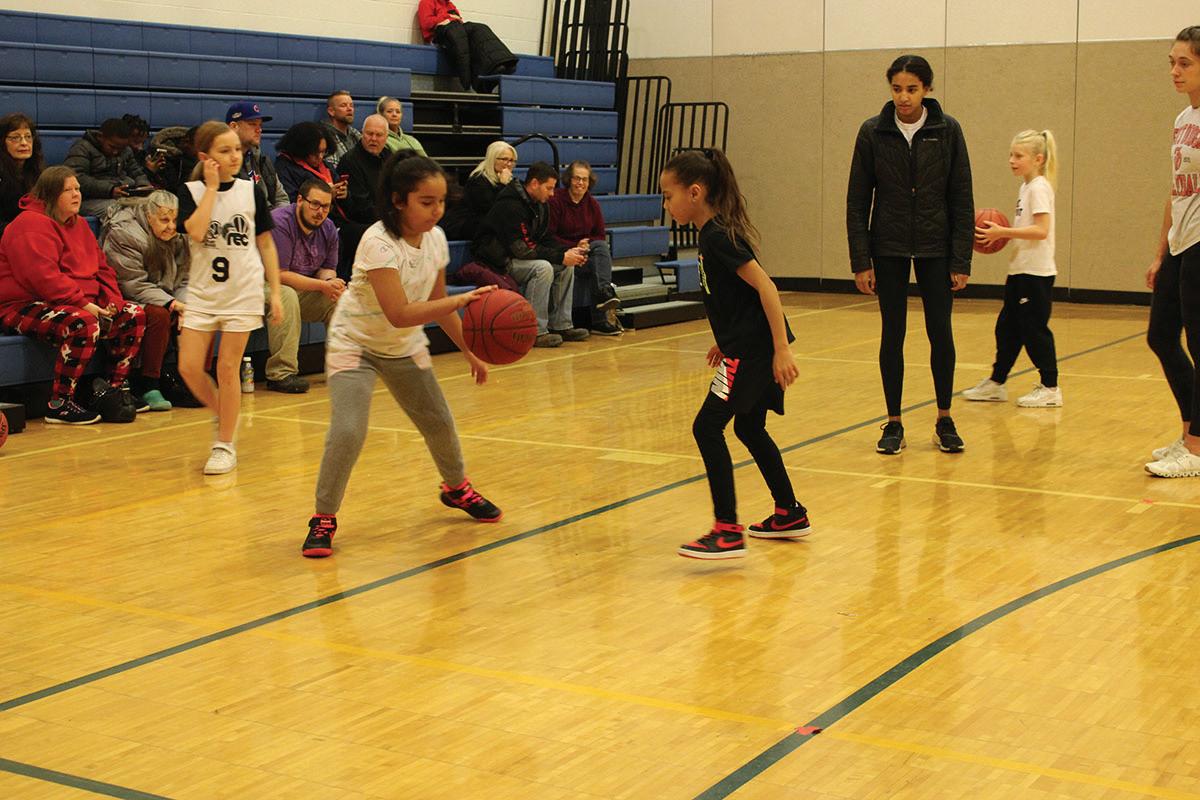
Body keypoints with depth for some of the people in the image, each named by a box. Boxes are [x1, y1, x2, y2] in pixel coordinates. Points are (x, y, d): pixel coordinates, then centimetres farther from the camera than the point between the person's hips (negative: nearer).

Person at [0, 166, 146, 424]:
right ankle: (59, 405, -27)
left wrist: (111, 300, -2)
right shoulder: (31, 224, -13)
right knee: (84, 324, -36)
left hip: (80, 303, 10)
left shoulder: (79, 224, 16)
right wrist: (83, 303, -27)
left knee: (134, 314, -1)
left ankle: (116, 388, 9)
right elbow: (43, 277, -25)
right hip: (24, 306, -10)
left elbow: (102, 269, 17)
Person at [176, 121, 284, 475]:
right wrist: (211, 187, -14)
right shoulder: (190, 191, -2)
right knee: (189, 368, -4)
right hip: (202, 292, 1)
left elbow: (266, 244, 6)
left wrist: (276, 292, 3)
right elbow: (196, 232, -20)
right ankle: (223, 416, 24)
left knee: (227, 368, -1)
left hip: (242, 293, -1)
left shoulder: (251, 191, 1)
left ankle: (225, 444, 11)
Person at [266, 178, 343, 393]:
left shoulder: (328, 229, 3)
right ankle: (281, 374, -37)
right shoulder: (279, 222, -20)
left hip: (306, 292, 7)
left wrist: (330, 281, -14)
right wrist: (322, 285, -24)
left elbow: (327, 268, 13)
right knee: (286, 295, -37)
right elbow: (277, 274, -24)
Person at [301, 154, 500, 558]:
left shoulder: (435, 239, -9)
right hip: (354, 343, -6)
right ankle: (323, 519, -3)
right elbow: (400, 314, -39)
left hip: (405, 347, 6)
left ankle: (456, 488, 40)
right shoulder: (379, 243, -30)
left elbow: (437, 305, 5)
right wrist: (463, 300, -44)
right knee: (347, 432, -21)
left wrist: (470, 352, 8)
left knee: (439, 423, 11)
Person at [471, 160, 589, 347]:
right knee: (542, 267, -31)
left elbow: (546, 241, 12)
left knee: (566, 267, -3)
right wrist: (561, 257, -24)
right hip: (497, 261, -9)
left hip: (515, 256, 10)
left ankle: (561, 325, 0)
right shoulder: (510, 205, -23)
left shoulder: (538, 205, 7)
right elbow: (523, 249, -27)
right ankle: (535, 332, -26)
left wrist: (567, 252, -7)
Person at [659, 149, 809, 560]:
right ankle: (790, 514, 32)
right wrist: (725, 340, 25)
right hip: (748, 345, 10)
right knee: (749, 427, 20)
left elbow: (764, 286, -22)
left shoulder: (718, 236, -17)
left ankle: (728, 532, -11)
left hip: (752, 349, -10)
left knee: (708, 427, -11)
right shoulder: (713, 233, 12)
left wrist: (782, 350, -25)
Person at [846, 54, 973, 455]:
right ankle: (894, 423, 14)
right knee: (892, 334, 4)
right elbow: (857, 201, -2)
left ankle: (944, 421, 16)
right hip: (889, 249, 0)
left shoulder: (948, 130, -4)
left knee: (941, 332, 2)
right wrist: (861, 262, -6)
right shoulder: (873, 132, -4)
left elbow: (962, 200, -2)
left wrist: (961, 261, -6)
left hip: (936, 249, 0)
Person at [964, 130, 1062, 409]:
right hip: (1020, 271, 9)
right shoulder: (1026, 187, 14)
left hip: (1035, 273, -9)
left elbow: (1041, 230, -23)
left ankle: (1050, 388, 5)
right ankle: (996, 384, 21)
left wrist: (1004, 232, -24)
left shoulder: (1039, 188, -14)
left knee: (1034, 328, -3)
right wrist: (1001, 233, 5)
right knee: (1007, 326, 13)